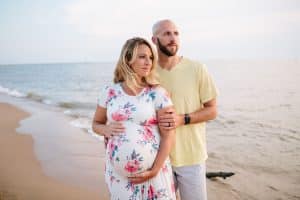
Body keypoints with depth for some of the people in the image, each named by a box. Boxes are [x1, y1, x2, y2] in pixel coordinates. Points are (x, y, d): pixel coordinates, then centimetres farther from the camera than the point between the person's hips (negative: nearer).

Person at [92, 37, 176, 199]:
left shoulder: (158, 93, -7)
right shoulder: (110, 92, 1)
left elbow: (168, 136, -8)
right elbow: (96, 123, 13)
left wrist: (154, 171, -13)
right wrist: (105, 129, -8)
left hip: (152, 171, -2)